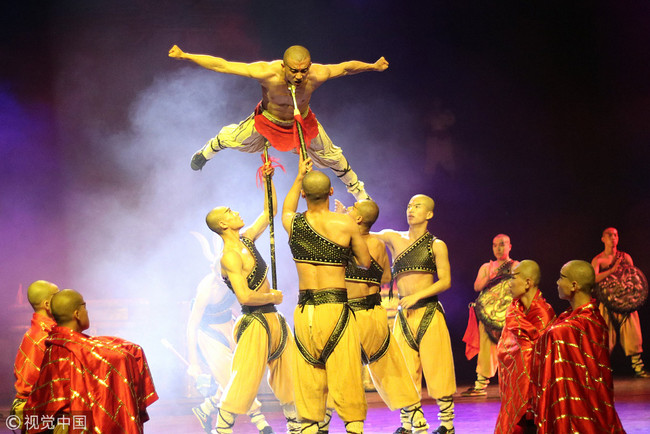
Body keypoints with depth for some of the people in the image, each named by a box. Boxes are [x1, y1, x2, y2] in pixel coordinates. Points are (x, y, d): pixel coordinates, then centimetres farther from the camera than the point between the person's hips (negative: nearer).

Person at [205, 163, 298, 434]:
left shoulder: (245, 240, 8)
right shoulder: (230, 256, -18)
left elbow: (269, 211, 20)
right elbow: (245, 296, -26)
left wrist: (268, 180, 11)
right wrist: (273, 297, -11)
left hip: (273, 320, 9)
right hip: (255, 324, -9)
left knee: (289, 379, 14)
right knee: (243, 384, -7)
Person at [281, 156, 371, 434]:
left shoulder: (293, 223, 4)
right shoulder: (345, 224, -5)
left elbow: (286, 210, 31)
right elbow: (365, 262, 9)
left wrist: (299, 177, 39)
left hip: (303, 312, 3)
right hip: (335, 308, -3)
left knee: (308, 379, 9)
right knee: (345, 377, -2)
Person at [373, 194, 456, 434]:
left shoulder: (436, 245, 1)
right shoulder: (394, 238, 9)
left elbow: (445, 281, -4)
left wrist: (416, 296, -14)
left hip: (429, 313, -3)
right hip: (404, 314, 3)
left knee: (436, 369, -3)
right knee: (405, 372, 4)